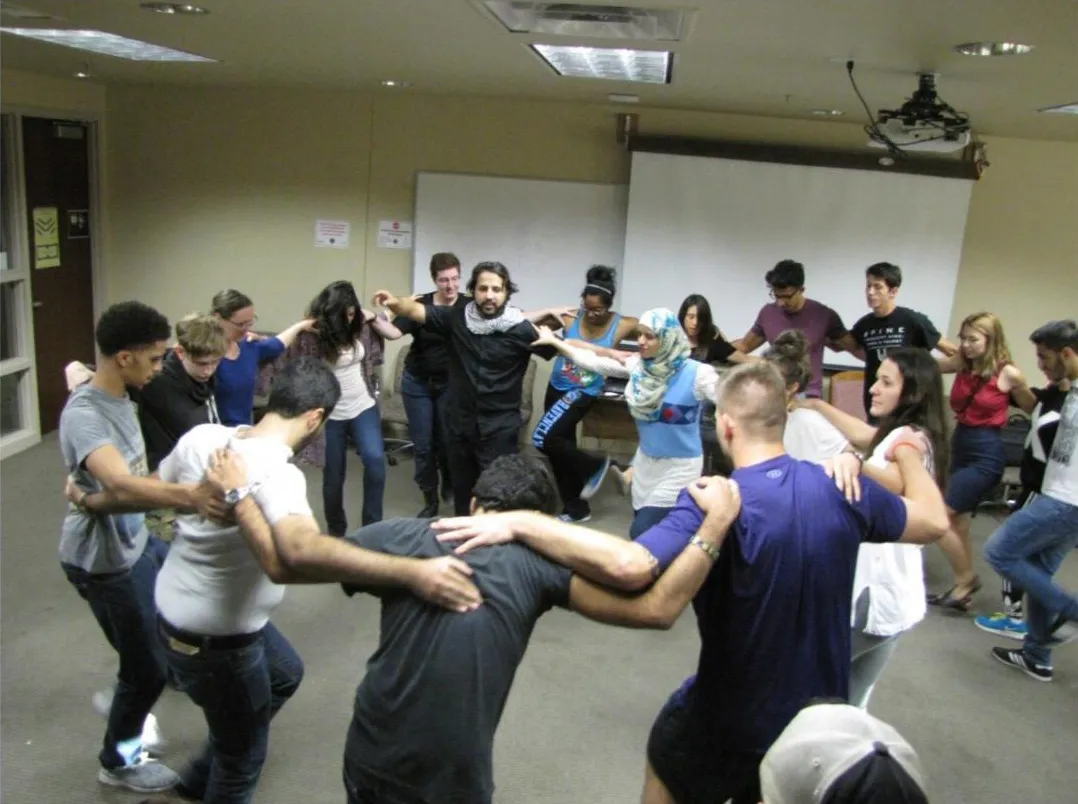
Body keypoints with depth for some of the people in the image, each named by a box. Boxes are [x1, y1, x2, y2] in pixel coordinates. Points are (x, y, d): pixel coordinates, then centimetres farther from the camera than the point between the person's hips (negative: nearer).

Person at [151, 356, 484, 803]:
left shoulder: (202, 436, -10)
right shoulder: (275, 474, -34)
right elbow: (301, 552, -54)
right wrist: (413, 573, -58)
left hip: (174, 610, 9)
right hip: (211, 641, -9)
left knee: (284, 674, 33)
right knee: (243, 758, 19)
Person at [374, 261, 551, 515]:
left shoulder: (520, 329, -12)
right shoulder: (457, 318, -2)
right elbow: (417, 311, -8)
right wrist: (395, 302, -27)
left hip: (499, 427, -4)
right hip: (460, 422, 4)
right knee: (462, 488, 21)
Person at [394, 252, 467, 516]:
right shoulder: (421, 305, -8)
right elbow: (393, 331, -18)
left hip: (451, 384, -1)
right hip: (417, 383, 1)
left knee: (448, 441, 4)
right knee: (422, 444, 4)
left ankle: (449, 484, 36)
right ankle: (430, 501, 19)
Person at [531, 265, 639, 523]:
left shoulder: (621, 325, -13)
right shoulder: (570, 318, -10)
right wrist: (550, 313, -19)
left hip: (583, 393, -4)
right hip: (556, 387, 4)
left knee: (544, 439, -18)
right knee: (563, 448, 12)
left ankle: (595, 465, 5)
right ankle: (576, 509, 30)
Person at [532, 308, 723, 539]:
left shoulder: (695, 374, -20)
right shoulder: (636, 364, -4)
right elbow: (593, 362, 2)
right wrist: (554, 341, 4)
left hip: (679, 466, -6)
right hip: (645, 460, 6)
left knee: (641, 532, -10)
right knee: (644, 525, 15)